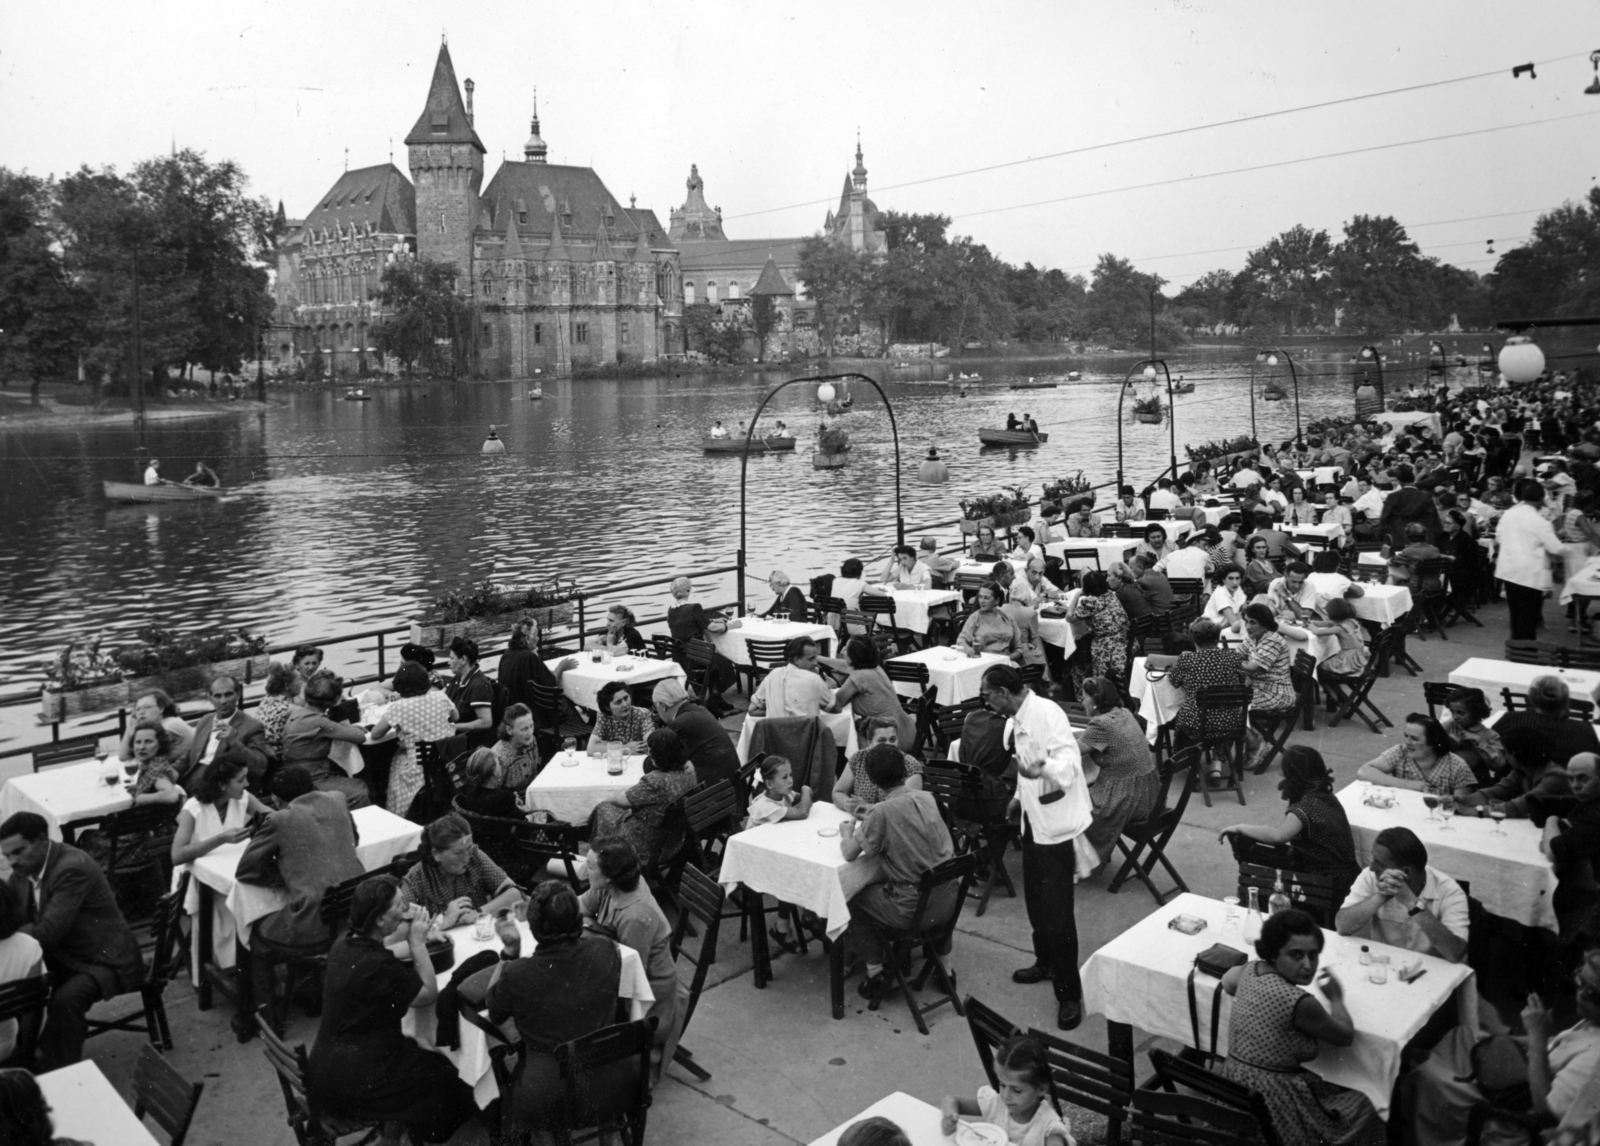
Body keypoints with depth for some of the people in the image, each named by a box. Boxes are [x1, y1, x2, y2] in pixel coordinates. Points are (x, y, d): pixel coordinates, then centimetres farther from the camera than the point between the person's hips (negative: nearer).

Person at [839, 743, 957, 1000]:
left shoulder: (882, 811, -17)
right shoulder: (927, 798, 0)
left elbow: (849, 854, -9)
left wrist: (847, 833, 10)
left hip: (915, 910, -5)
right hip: (950, 902, 5)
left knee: (853, 898, 19)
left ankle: (875, 972, 19)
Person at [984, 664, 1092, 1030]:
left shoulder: (1047, 713, -22)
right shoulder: (1016, 721, 7)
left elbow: (1069, 760, -34)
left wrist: (1041, 769, -50)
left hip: (1056, 823, -9)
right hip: (1034, 819, 9)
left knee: (1056, 910, -5)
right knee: (1035, 899, 21)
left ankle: (1069, 993, 5)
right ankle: (1046, 962, 41)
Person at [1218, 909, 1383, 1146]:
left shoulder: (1252, 970, -2)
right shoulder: (1299, 1003, -25)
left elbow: (1227, 981, 24)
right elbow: (1346, 1036, -5)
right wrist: (1336, 998, 10)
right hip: (1269, 1109, -8)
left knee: (1336, 1090, 30)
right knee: (1360, 1108, 17)